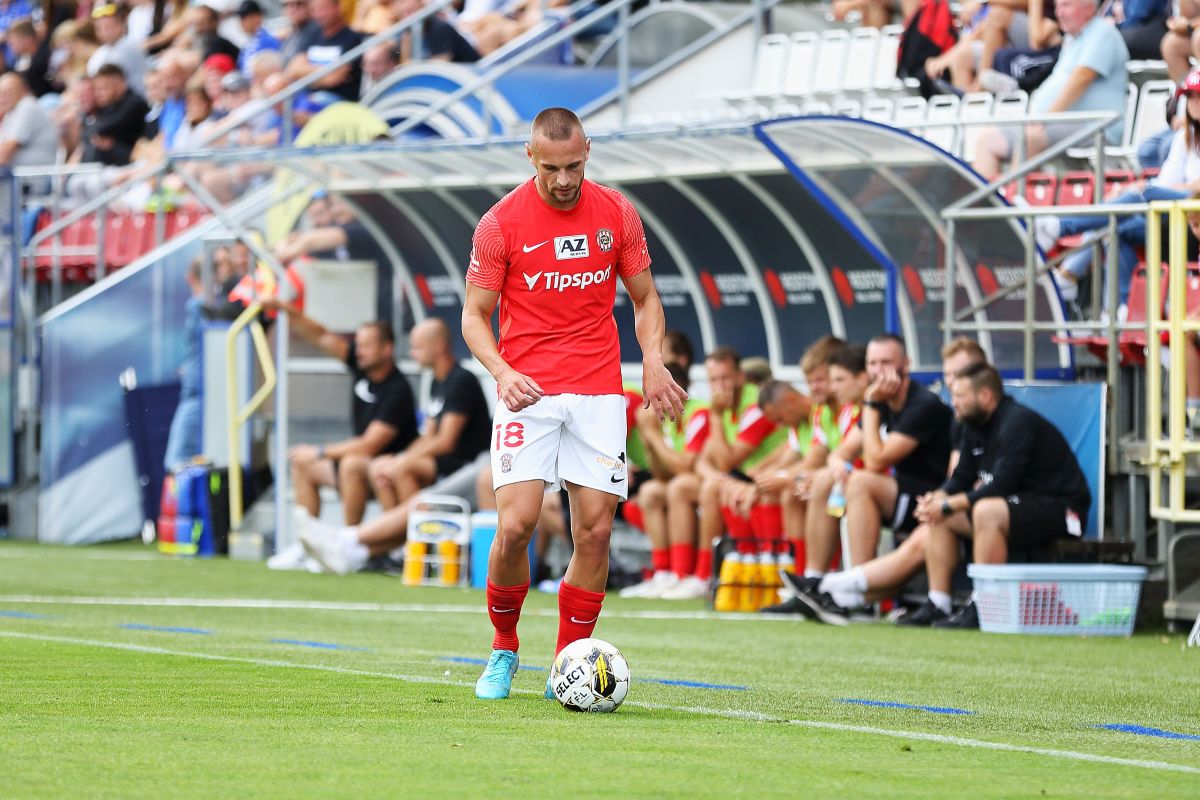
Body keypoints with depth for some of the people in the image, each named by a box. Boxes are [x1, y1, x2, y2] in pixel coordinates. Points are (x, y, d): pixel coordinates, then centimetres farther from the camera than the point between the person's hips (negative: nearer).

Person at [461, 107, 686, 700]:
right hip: (527, 394, -2)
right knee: (516, 524, -14)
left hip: (598, 394, 2)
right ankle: (503, 651, 9)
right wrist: (502, 372, -18)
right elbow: (475, 315, 1)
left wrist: (653, 361, -5)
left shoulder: (617, 214, 4)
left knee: (595, 531, -5)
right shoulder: (502, 222, -3)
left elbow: (644, 299, 14)